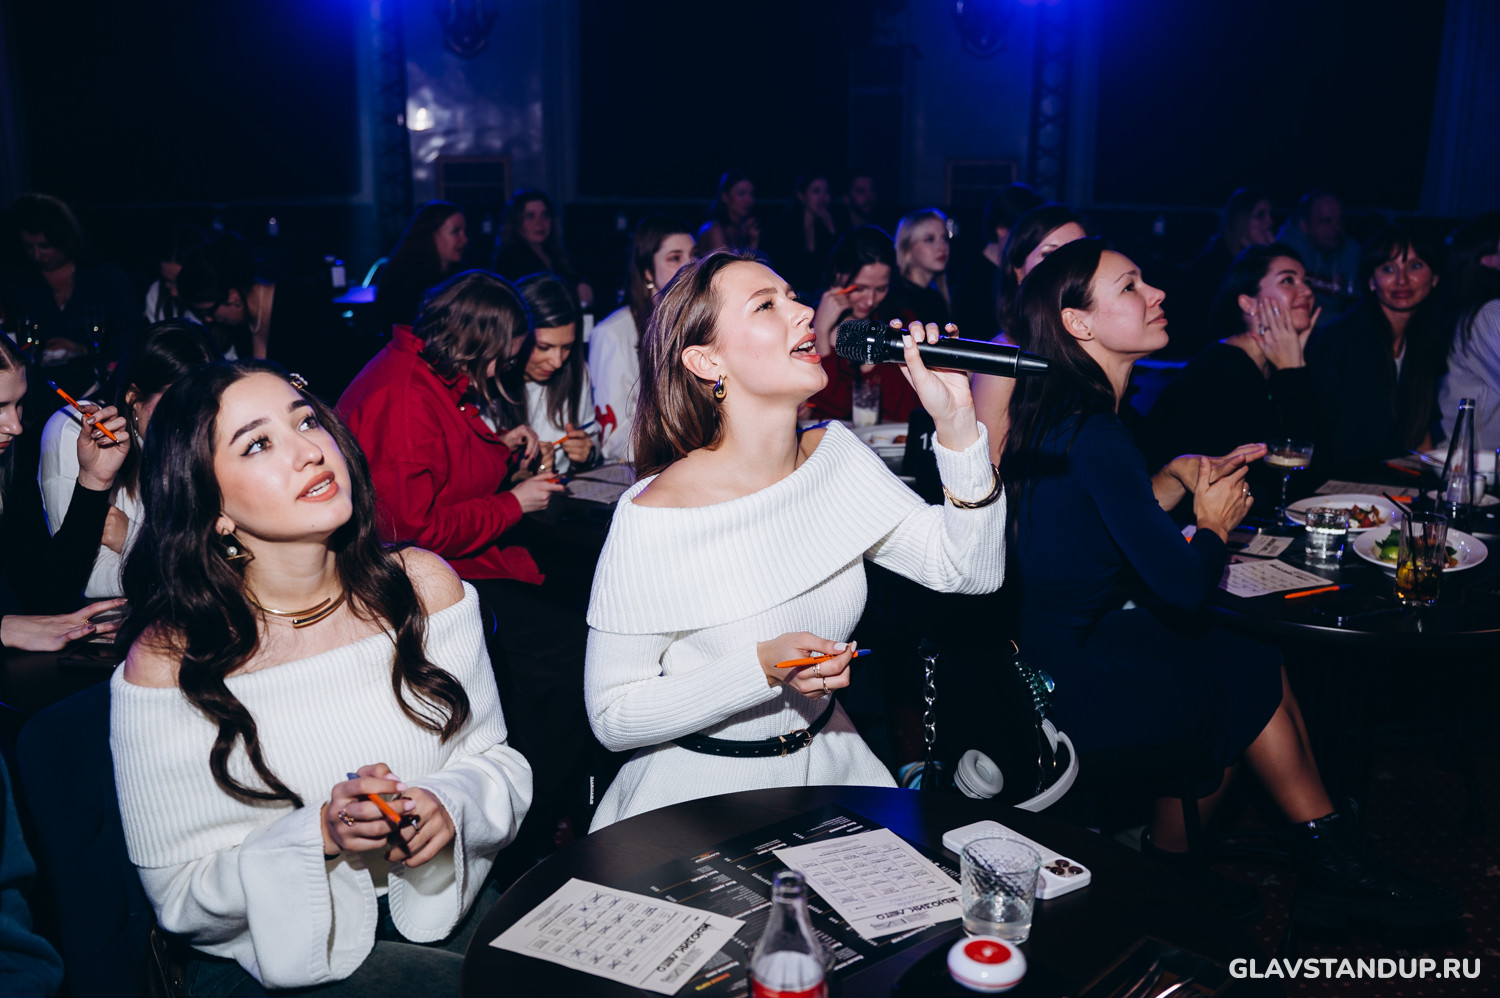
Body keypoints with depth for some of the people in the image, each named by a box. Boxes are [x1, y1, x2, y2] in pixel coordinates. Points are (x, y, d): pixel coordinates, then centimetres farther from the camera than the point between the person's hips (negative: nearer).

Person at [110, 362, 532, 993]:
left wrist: (454, 800, -18)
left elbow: (493, 754, 5)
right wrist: (319, 835, -24)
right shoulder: (169, 661, -14)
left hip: (442, 908, 4)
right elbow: (179, 896, -8)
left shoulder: (423, 585, -5)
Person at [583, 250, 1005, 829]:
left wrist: (956, 419, -15)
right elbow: (612, 716, -17)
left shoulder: (835, 455, -3)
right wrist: (765, 668, -28)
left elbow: (973, 573, -4)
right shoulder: (654, 517, -22)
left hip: (832, 759, 5)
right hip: (704, 788, -4)